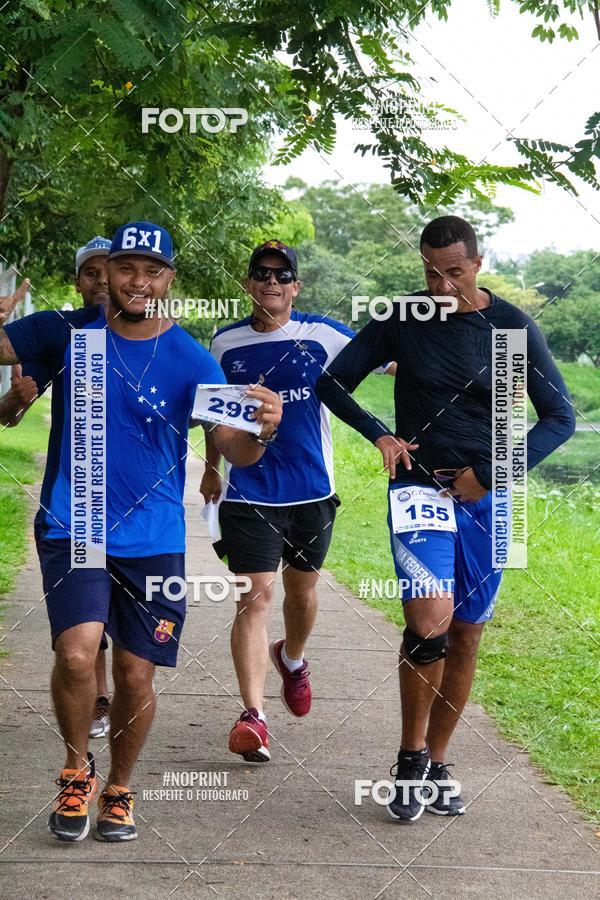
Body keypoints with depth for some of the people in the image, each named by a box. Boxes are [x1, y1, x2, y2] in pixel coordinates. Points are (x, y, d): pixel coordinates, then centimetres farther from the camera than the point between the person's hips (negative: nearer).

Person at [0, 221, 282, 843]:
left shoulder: (190, 360, -3)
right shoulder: (67, 333, -1)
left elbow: (232, 447, -9)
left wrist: (259, 431, -32)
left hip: (152, 540, 1)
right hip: (70, 529, -1)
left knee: (136, 675, 6)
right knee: (77, 655, -20)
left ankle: (119, 789, 32)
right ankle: (76, 766, 9)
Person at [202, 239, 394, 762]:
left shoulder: (324, 336, -3)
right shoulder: (226, 342, 4)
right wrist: (212, 467, 25)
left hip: (312, 489, 1)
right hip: (248, 493, -1)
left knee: (302, 589, 16)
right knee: (256, 596, -11)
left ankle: (292, 659, 48)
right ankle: (253, 716, -15)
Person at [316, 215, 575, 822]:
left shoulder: (512, 327, 0)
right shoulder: (402, 321, 1)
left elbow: (560, 418, 1)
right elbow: (332, 383, 8)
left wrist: (492, 474, -9)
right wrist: (378, 434, -8)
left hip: (486, 496, 2)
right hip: (419, 486, -1)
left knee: (465, 634, 6)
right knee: (430, 617, -22)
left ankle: (436, 763, 22)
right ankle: (410, 758, -5)